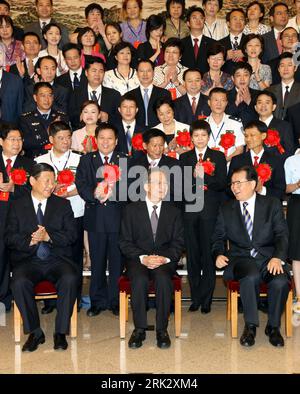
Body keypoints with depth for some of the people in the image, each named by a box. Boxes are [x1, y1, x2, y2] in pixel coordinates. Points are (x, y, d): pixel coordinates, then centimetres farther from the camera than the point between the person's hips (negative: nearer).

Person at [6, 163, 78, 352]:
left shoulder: (63, 204, 12)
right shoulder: (17, 206, 11)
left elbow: (72, 235, 3)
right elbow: (10, 238, 2)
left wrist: (49, 237, -14)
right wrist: (30, 240, -17)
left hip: (57, 259, 0)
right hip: (28, 260, 0)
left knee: (70, 279, -31)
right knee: (20, 282, -32)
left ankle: (61, 332, -15)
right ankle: (35, 332, -12)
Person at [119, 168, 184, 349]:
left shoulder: (174, 212, 13)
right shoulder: (132, 210, 8)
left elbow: (178, 243, 7)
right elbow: (125, 242, 2)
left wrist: (165, 258, -12)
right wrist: (143, 258, -14)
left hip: (165, 260, 1)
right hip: (138, 259, 0)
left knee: (163, 278, -33)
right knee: (139, 279, -33)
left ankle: (162, 329, -20)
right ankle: (139, 329, -18)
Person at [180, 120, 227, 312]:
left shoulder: (219, 156, 8)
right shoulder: (184, 157, 14)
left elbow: (222, 184, -3)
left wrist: (202, 176, -15)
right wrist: (194, 176, -13)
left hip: (211, 211, -2)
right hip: (190, 209, 2)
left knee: (209, 255, -2)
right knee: (192, 255, 4)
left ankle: (206, 299, 8)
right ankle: (195, 298, 14)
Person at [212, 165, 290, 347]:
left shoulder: (272, 204, 8)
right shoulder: (226, 210, 14)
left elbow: (282, 235, 1)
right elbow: (219, 238, 15)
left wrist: (278, 258, -17)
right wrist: (219, 254, -7)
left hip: (269, 258, 0)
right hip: (241, 258, 0)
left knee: (281, 281, -31)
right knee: (251, 276, -35)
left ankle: (273, 326, -6)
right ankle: (250, 326, -17)